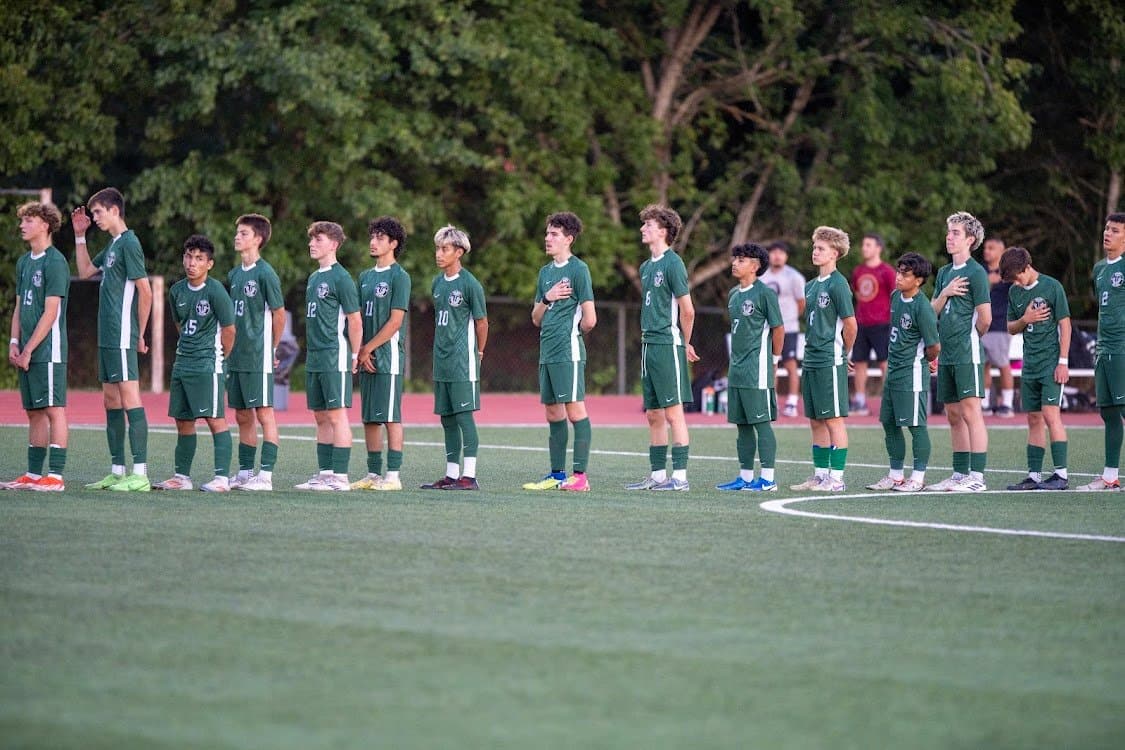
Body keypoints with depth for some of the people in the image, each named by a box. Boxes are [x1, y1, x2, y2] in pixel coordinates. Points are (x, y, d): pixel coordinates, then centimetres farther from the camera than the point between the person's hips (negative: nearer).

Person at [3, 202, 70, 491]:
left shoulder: (55, 262, -10)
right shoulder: (24, 262, 16)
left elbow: (50, 313, -14)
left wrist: (29, 349, -14)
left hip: (48, 350, -8)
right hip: (27, 352, 8)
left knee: (54, 410, -7)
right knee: (35, 412, 10)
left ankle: (55, 476, -8)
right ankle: (33, 474, 14)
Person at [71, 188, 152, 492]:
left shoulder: (129, 243, -11)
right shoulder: (112, 246, 17)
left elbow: (145, 291, -15)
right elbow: (85, 271, 31)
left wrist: (140, 335, -11)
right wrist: (79, 236, 25)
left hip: (122, 338, -10)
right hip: (107, 338, 10)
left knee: (130, 398, -11)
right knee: (111, 401, 12)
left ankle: (140, 474, -13)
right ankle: (117, 472, 17)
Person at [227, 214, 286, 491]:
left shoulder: (265, 273, -10)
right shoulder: (234, 275, 13)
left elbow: (279, 314, -7)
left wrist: (271, 348, 1)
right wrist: (231, 348, 13)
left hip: (258, 357, -8)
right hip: (236, 357, 8)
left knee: (264, 413, -5)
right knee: (242, 415, 12)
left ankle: (265, 475, -6)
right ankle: (245, 473, 18)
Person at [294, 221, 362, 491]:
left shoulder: (340, 278, -10)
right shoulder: (313, 278, 16)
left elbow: (355, 320, -10)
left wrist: (354, 356, -7)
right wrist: (312, 352, 17)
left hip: (335, 358, -9)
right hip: (314, 358, 9)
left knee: (337, 415, -7)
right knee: (321, 417, 10)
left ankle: (340, 477, -7)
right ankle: (324, 473, 14)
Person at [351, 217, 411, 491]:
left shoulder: (399, 277, -6)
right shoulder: (366, 277, 16)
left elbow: (395, 321, -12)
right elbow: (360, 318, 16)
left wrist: (368, 348, -10)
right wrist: (360, 352, 3)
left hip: (388, 357, -7)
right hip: (366, 359, 7)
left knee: (390, 417, -6)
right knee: (369, 418, 8)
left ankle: (393, 476, -5)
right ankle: (373, 474, 13)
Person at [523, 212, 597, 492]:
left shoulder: (578, 269, -7)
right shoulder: (545, 272, 17)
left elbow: (589, 320, -10)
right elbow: (536, 318, 16)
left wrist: (571, 332, 7)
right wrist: (547, 298, -1)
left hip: (569, 351, -8)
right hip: (547, 352, 8)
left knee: (575, 409, -9)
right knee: (553, 413, 10)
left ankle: (580, 475, -10)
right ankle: (557, 474, 15)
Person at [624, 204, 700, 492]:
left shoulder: (672, 264, -11)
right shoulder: (646, 267, 15)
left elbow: (687, 310, -10)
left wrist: (683, 344, 1)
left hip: (668, 346, -9)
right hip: (648, 346, 9)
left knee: (673, 411, -7)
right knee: (653, 414, 10)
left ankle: (680, 476, -5)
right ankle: (658, 475, 15)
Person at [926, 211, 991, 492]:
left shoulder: (976, 272, -8)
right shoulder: (944, 273, 17)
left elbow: (985, 318, -10)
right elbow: (932, 312, 13)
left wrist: (969, 339, 6)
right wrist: (945, 293, -4)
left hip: (968, 354, -8)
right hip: (947, 355, 8)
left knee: (971, 412, -9)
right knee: (954, 415, 10)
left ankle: (977, 477, -10)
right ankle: (960, 475, 16)